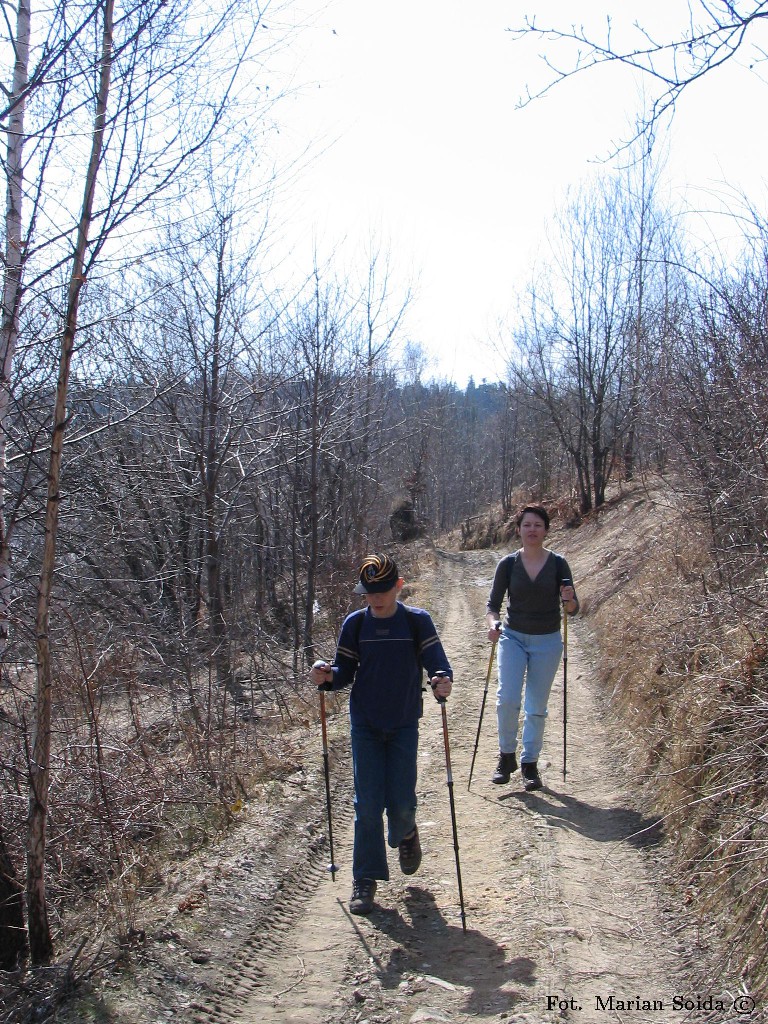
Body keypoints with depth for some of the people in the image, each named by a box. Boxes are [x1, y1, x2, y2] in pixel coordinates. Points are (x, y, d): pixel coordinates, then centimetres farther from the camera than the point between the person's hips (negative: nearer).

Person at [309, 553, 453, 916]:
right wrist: (327, 676, -20)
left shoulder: (417, 621, -7)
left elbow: (436, 661, -13)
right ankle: (365, 879, 15)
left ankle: (404, 835, 36)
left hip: (404, 725, -1)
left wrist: (442, 680, -35)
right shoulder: (355, 624, -2)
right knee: (367, 804, 0)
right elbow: (345, 673, 2)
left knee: (401, 802, -1)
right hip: (365, 724, 1)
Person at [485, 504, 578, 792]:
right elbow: (493, 603, 1)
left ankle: (530, 764, 21)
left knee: (537, 707, 6)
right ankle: (507, 755, 8)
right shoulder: (508, 564, -4)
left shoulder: (557, 563, -5)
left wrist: (569, 600, -25)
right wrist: (492, 623, -20)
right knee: (507, 699, -14)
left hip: (547, 641, 0)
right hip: (513, 638, 0)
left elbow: (572, 609, -2)